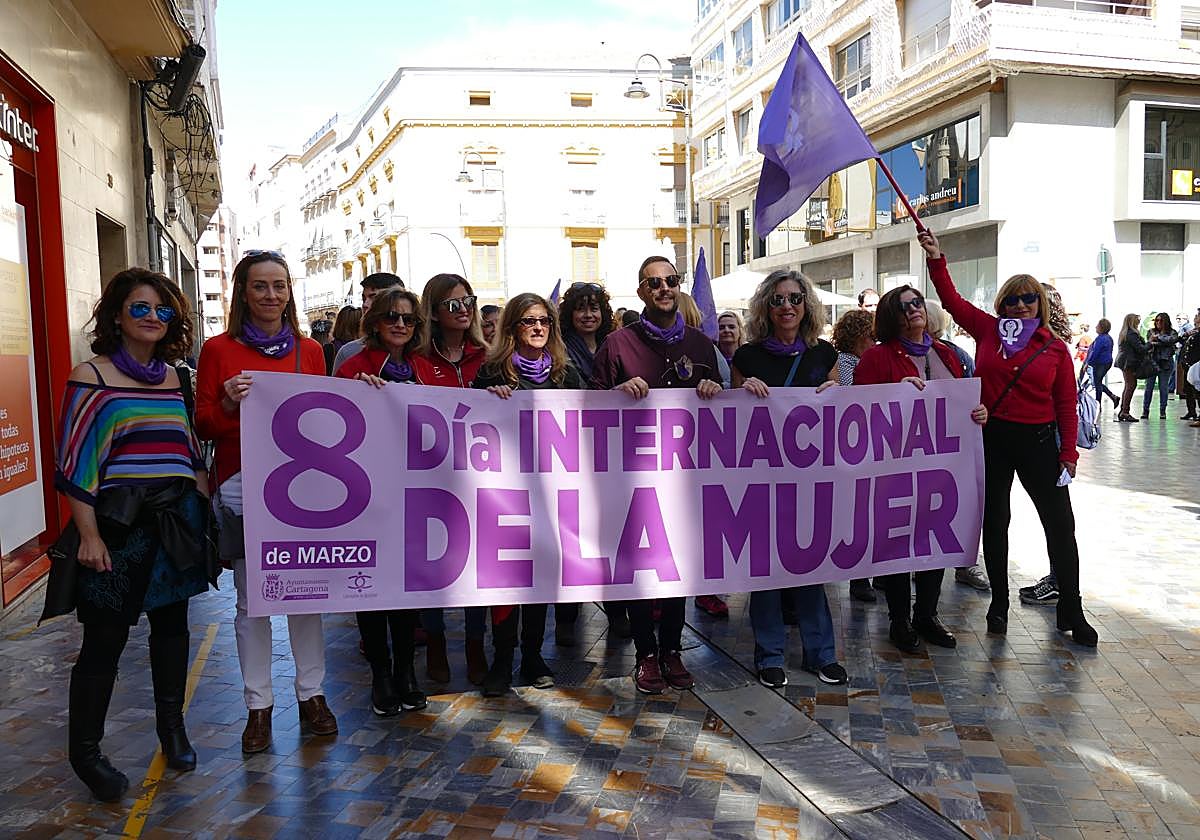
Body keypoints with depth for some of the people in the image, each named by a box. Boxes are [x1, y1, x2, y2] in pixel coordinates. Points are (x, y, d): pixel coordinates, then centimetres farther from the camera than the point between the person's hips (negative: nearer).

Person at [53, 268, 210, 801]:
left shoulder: (174, 377, 9)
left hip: (176, 520, 5)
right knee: (106, 637, 1)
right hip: (119, 522, -5)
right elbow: (75, 464, -8)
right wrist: (89, 536, -13)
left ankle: (172, 727, 31)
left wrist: (204, 503, 9)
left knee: (171, 623, 13)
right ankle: (84, 751, 20)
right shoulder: (91, 376, -6)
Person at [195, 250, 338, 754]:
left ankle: (311, 693, 21)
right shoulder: (219, 350, 3)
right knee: (251, 598, 4)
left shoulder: (309, 350, 10)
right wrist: (229, 404, -16)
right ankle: (258, 704, 17)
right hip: (242, 484, -2)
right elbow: (203, 427, 2)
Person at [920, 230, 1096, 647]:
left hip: (1038, 441, 0)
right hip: (991, 438, 1)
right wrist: (936, 259, -5)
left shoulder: (1056, 349, 2)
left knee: (1060, 523, 2)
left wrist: (1068, 454, -2)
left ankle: (1071, 611, 16)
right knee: (994, 521, 10)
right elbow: (951, 299, 3)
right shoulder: (988, 330, 3)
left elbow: (1066, 406, 2)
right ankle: (999, 604, 25)